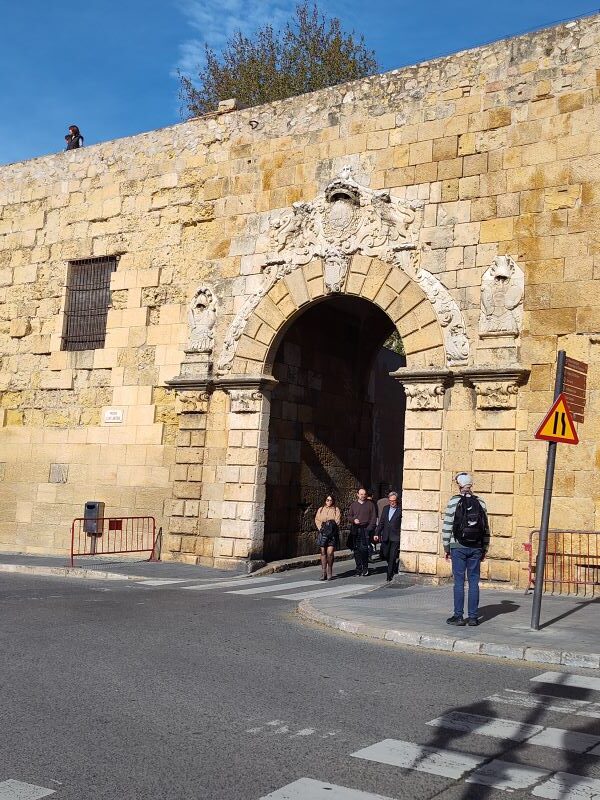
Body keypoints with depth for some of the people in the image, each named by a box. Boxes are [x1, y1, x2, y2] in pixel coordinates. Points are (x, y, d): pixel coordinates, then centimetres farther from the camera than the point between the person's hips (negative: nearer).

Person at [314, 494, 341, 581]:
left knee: (330, 552, -11)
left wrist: (332, 527, -10)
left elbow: (338, 520, 2)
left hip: (332, 533, -2)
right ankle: (324, 573, 2)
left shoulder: (336, 509, 10)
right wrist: (321, 528, -4)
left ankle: (330, 573, -1)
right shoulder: (320, 510, 17)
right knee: (323, 552, -1)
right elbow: (317, 520, 11)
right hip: (323, 533, 2)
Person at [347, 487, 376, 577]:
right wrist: (353, 520, -4)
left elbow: (373, 518, 5)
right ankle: (358, 568, 10)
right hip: (355, 530, 3)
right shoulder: (353, 505, 14)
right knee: (356, 549, 2)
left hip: (366, 529, -3)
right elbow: (349, 516, 17)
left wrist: (370, 528, -6)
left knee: (364, 549, -11)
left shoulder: (370, 504, 8)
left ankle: (365, 568, 0)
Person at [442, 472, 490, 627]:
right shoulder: (480, 503, 4)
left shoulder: (454, 501, -6)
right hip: (476, 548, 3)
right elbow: (486, 528, 6)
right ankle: (473, 617, 7)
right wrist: (484, 549, 14)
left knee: (459, 582, 1)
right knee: (474, 582, 6)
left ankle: (458, 616, 3)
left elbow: (447, 526, -6)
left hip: (458, 547, -3)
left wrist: (446, 548, 2)